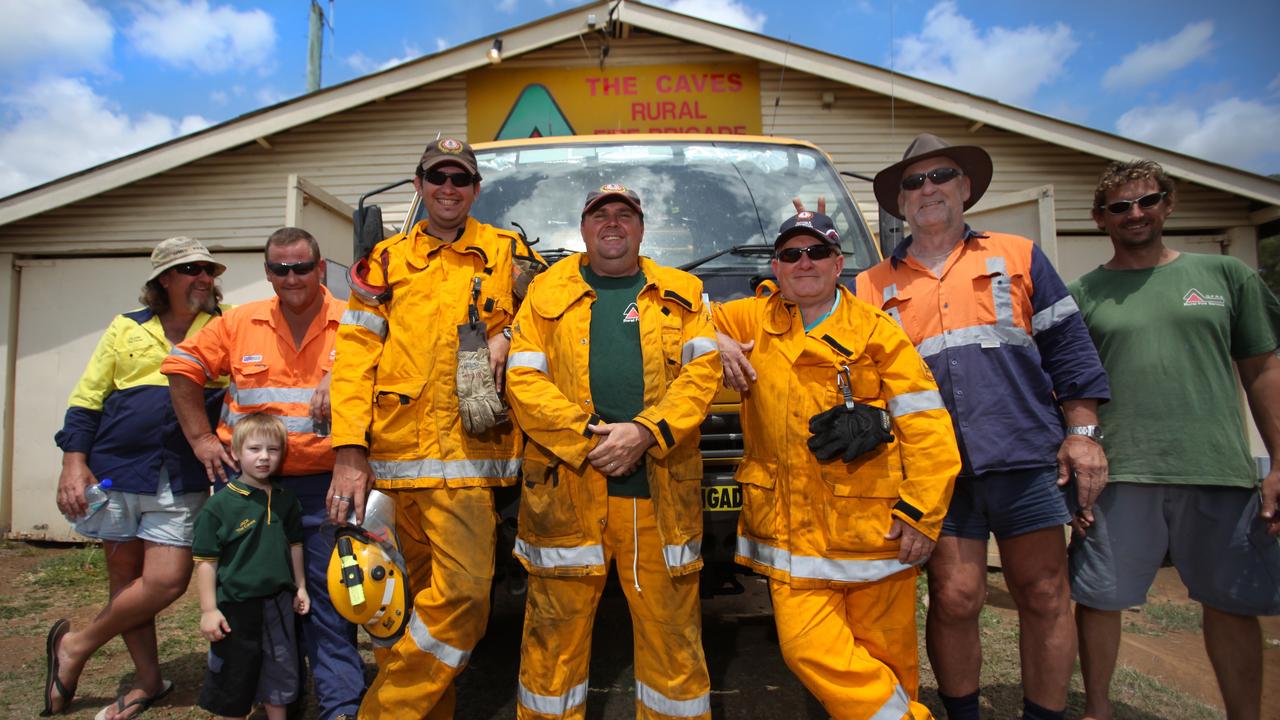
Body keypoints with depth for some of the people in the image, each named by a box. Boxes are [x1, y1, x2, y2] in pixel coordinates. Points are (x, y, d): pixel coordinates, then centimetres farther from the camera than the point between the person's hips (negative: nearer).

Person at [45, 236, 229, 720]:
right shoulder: (127, 329, 7)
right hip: (116, 468, 1)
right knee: (125, 578, 9)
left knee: (166, 581, -6)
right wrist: (74, 461, -1)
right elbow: (86, 398, 8)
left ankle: (76, 647, 20)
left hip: (182, 480, -1)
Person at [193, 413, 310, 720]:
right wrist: (208, 610, -11)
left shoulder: (287, 501, 1)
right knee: (234, 677, 10)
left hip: (278, 602, 5)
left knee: (281, 673, 18)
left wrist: (300, 586, 15)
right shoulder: (220, 504, -12)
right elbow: (206, 561, -10)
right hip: (236, 605, -4)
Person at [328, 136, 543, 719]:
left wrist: (508, 336, -4)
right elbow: (355, 357, 6)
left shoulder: (507, 253, 12)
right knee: (405, 596, 9)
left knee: (464, 592, -10)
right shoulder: (386, 260, 13)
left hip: (465, 455, -1)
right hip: (390, 453, 2)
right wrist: (349, 452, -4)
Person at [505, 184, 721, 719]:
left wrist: (645, 433, -13)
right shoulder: (548, 292, 12)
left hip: (660, 488, 1)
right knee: (556, 629, 8)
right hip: (565, 485, 0)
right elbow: (523, 379, 2)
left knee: (670, 627, 7)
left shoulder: (681, 294, 13)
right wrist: (586, 436, -11)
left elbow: (703, 372, 1)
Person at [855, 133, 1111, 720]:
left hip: (1027, 458, 1)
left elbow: (1068, 346, 8)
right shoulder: (873, 286, 11)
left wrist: (1083, 434, 1)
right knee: (955, 598, 2)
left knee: (1045, 597, 7)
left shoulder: (1019, 256, 12)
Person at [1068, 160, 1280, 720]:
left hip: (1221, 470, 1)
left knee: (1234, 604, 12)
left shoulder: (1225, 274, 10)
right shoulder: (1082, 294, 6)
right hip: (1117, 475, -1)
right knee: (1098, 597, 4)